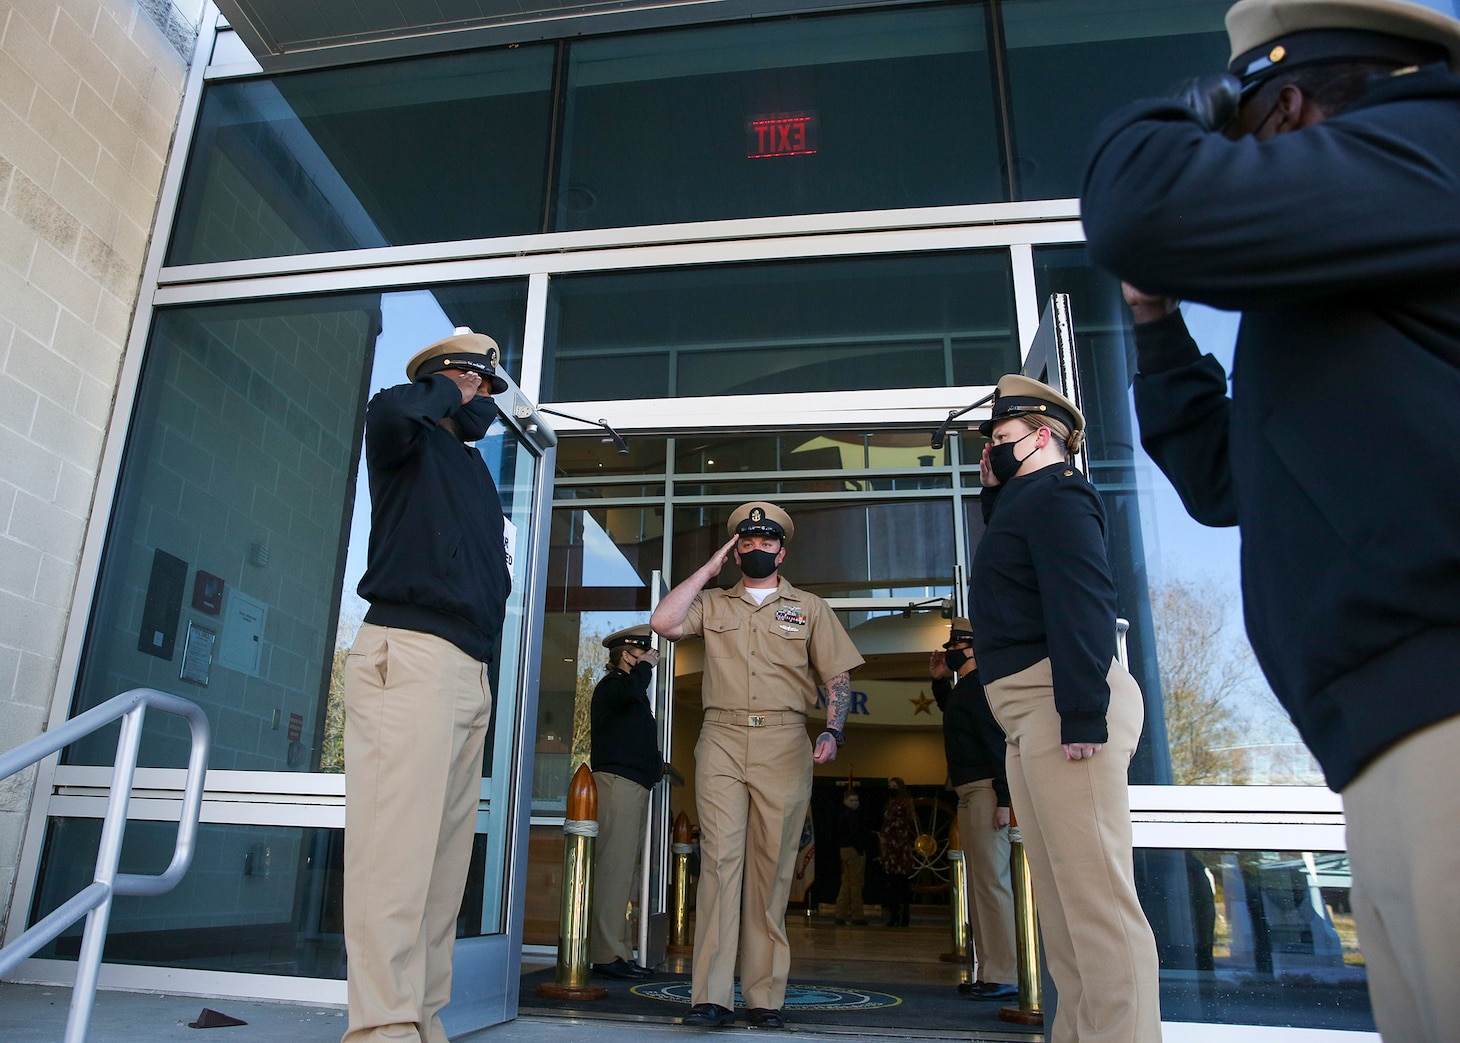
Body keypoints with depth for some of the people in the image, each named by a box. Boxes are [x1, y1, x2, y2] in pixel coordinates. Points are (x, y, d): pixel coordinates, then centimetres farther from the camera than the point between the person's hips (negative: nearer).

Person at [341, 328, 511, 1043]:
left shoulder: (472, 462, 29)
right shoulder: (410, 440, 8)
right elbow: (388, 414, -17)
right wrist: (444, 391, 1)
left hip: (469, 673, 8)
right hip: (408, 656, -8)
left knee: (444, 858, 4)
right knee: (398, 846, -16)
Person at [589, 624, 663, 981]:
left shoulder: (626, 687, 26)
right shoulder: (612, 684, -3)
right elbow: (632, 692, -28)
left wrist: (656, 764, 21)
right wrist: (646, 666, -10)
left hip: (634, 785, 10)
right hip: (617, 781, -10)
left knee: (622, 871, 8)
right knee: (614, 868, -13)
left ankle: (618, 951, 11)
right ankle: (606, 954, -13)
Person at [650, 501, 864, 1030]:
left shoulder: (810, 607, 16)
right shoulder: (712, 602, 17)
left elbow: (838, 676, 12)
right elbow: (663, 622, 0)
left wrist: (833, 731, -6)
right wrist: (709, 567, 8)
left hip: (783, 743, 0)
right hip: (721, 740, 0)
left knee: (771, 867, 0)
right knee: (719, 858, -8)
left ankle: (765, 996, 6)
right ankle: (712, 996, -7)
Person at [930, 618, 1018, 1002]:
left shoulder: (980, 686, -13)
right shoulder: (965, 687, 17)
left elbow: (999, 743, -20)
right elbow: (951, 711, 40)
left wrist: (1003, 800, -24)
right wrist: (939, 680, 25)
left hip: (985, 792, -11)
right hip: (970, 794, 11)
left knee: (992, 882, -9)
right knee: (980, 883, 13)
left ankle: (1004, 977, -5)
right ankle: (988, 973, 20)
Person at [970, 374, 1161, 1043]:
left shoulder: (1055, 494, -6)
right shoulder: (1020, 505, 24)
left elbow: (1083, 603, -19)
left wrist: (1082, 711, -27)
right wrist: (992, 492, 27)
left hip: (1061, 701, -11)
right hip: (1027, 715, 11)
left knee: (1094, 889, -11)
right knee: (1061, 893, 12)